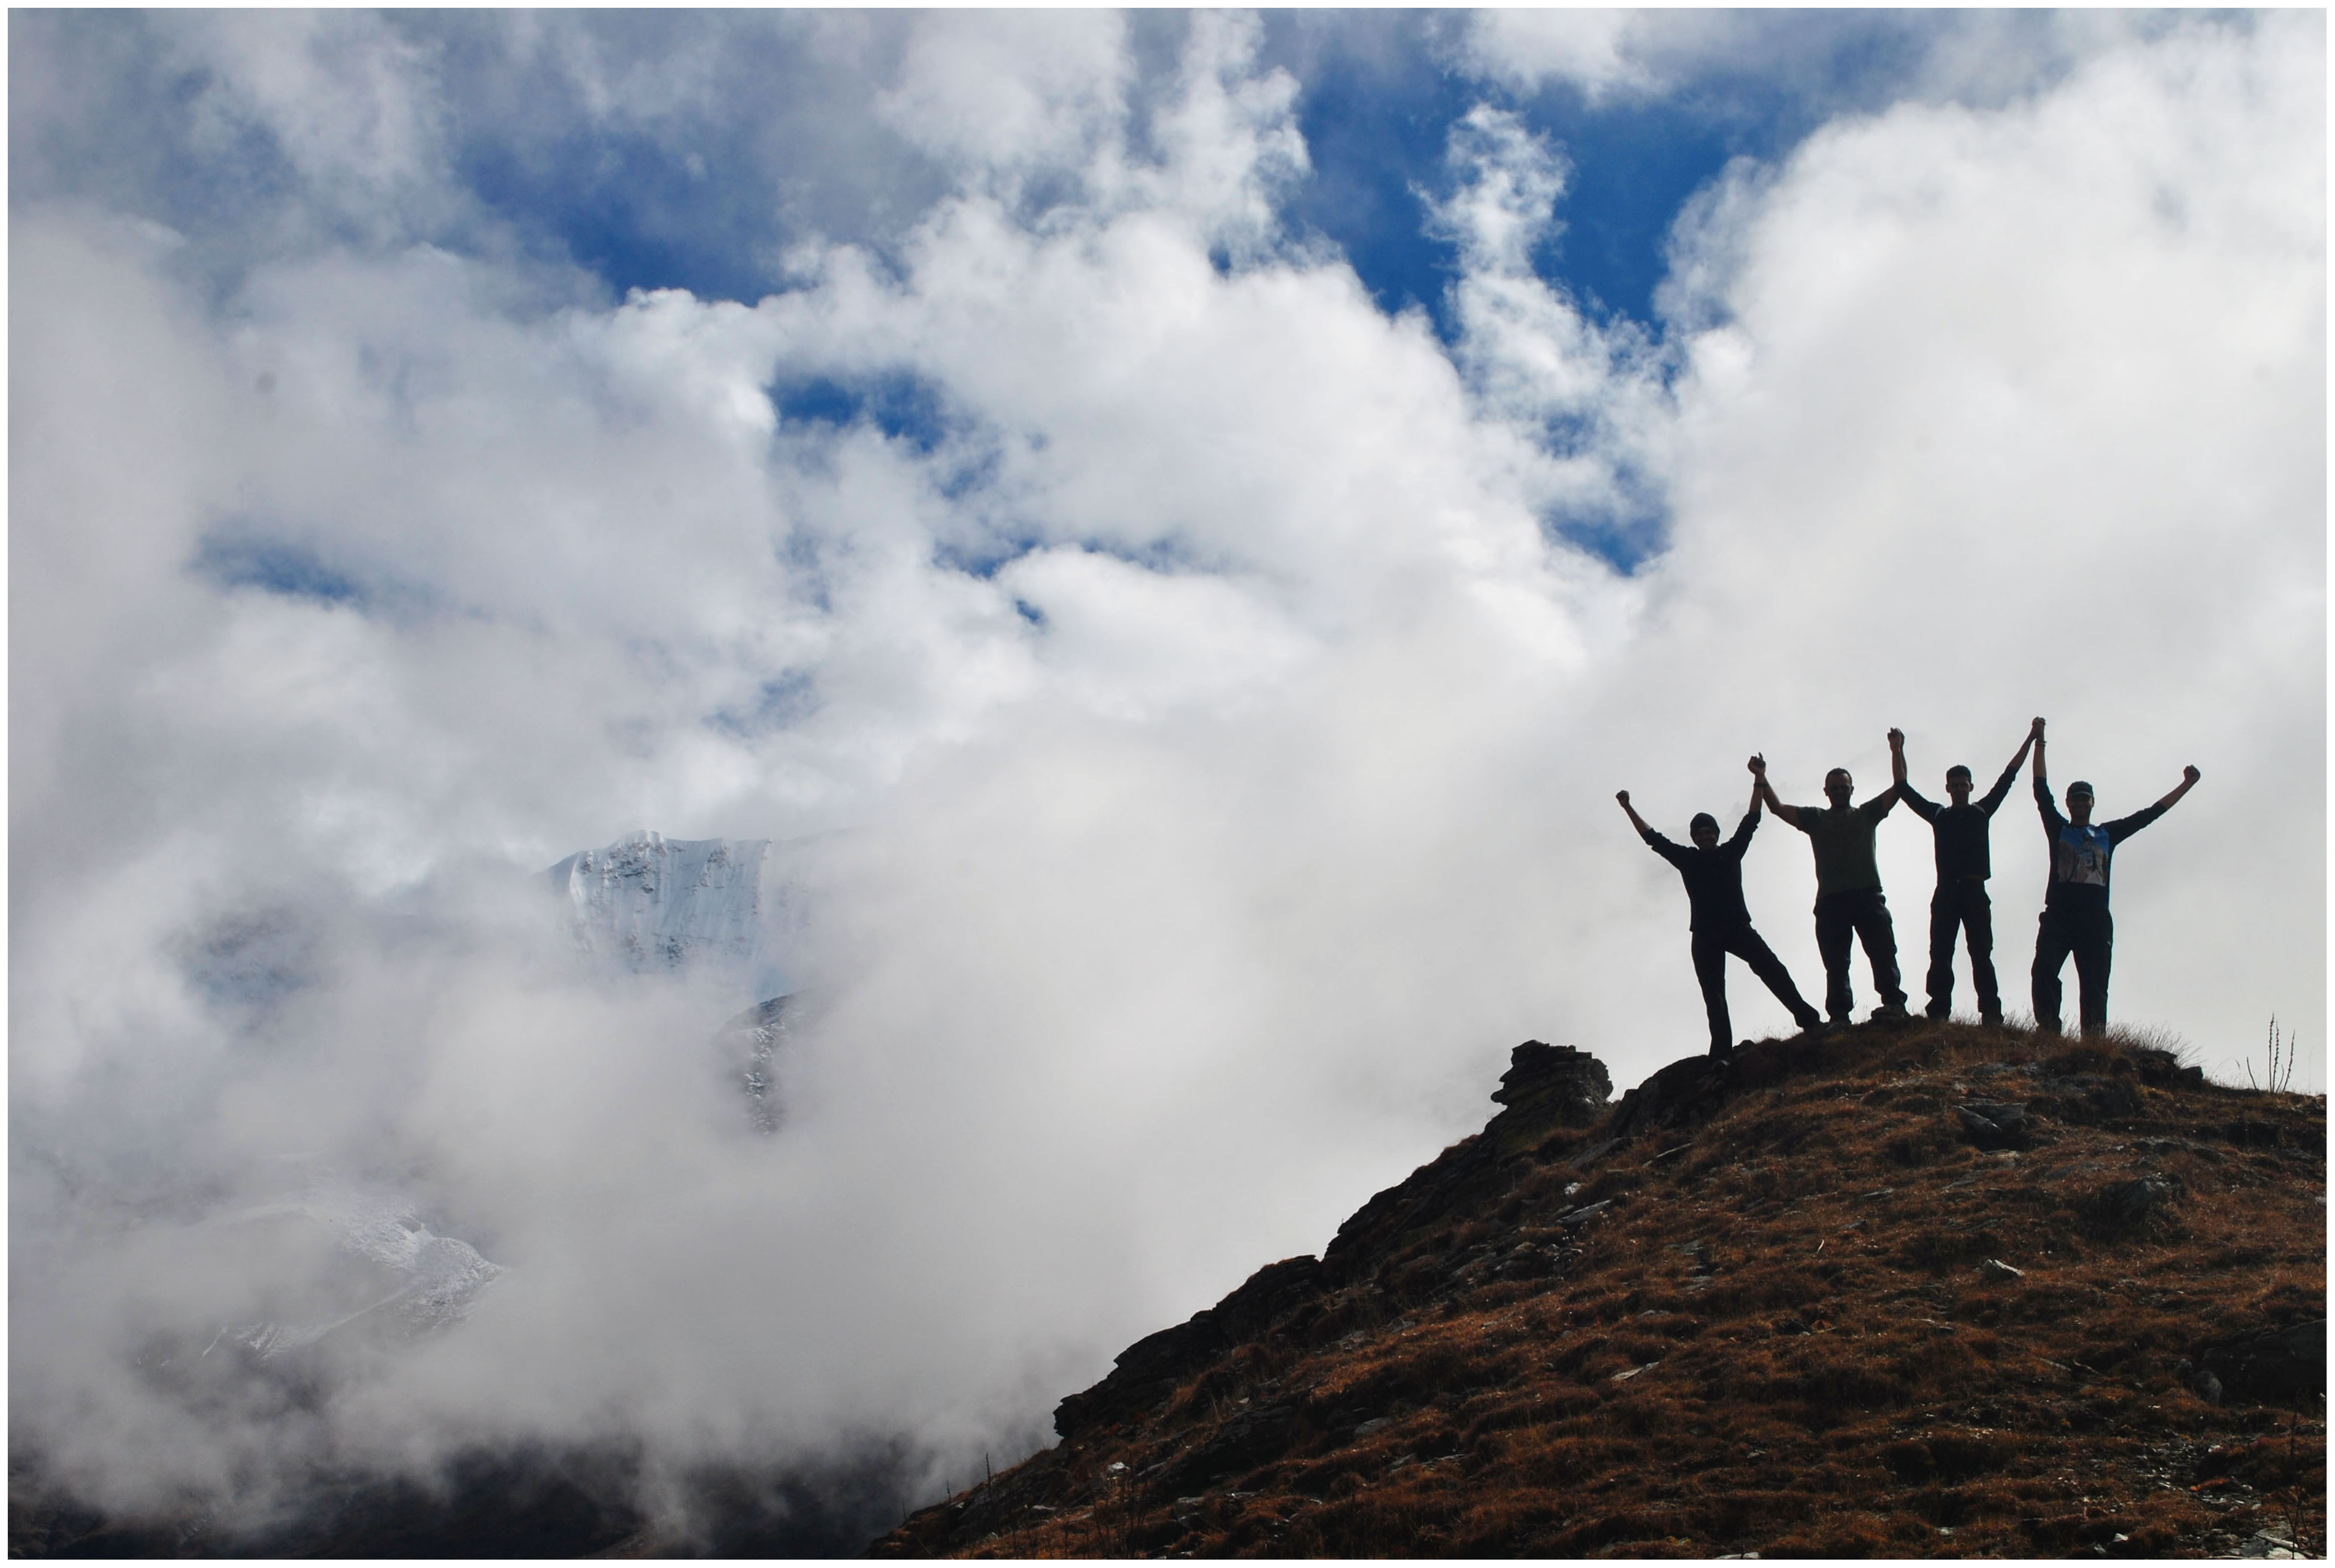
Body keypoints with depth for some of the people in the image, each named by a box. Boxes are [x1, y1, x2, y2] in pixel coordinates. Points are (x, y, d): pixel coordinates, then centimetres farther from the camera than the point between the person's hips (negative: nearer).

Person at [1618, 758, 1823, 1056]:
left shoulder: (1731, 852, 10)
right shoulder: (1687, 858, 10)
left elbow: (1751, 821, 7)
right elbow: (1653, 839, 12)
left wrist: (1758, 780, -1)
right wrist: (1628, 809, 10)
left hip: (1738, 927, 0)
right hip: (1705, 934, 1)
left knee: (1772, 969, -14)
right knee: (1713, 994, -2)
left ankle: (1807, 1018, -16)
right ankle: (1722, 1050, -6)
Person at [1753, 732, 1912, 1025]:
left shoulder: (1867, 813, 19)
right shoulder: (1815, 818, 20)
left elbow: (1899, 786, 13)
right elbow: (1778, 808, 13)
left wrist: (1897, 752, 2)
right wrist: (1761, 780, 2)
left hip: (1867, 894, -1)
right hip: (1831, 899, 1)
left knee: (1882, 949, -12)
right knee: (1836, 962, -3)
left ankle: (1893, 1002, -19)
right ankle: (1839, 1017, -7)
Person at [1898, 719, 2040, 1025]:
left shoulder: (1982, 811, 13)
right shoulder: (1938, 815, 15)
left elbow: (2008, 777, 13)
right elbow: (1905, 789, 16)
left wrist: (2031, 739, 12)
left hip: (1975, 892, -1)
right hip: (1946, 893, 1)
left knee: (1982, 954, -4)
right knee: (1940, 956, -3)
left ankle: (1991, 1014, -9)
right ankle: (1938, 1014, -6)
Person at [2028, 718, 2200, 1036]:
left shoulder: (2108, 834, 22)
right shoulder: (2058, 829, 18)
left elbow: (2148, 814, 25)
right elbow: (2042, 791, 14)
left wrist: (2186, 786, 26)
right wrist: (2039, 742, 12)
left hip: (2096, 919, 2)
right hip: (2058, 915, -2)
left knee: (2095, 985, -5)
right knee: (2044, 970, -22)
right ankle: (2048, 1030, -26)